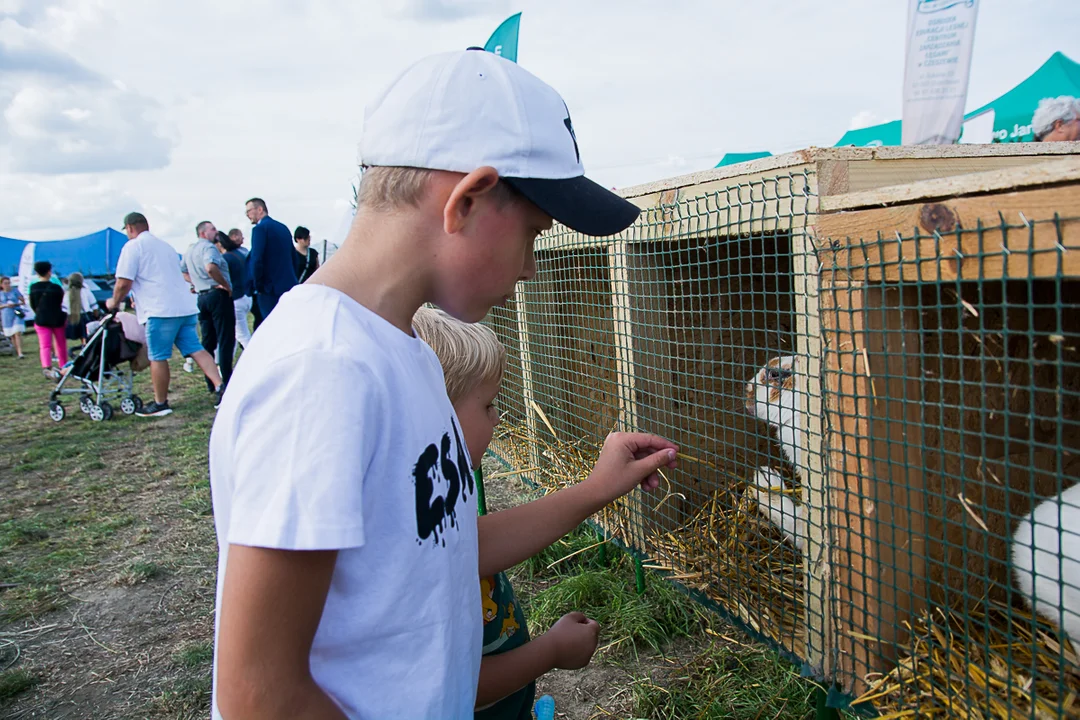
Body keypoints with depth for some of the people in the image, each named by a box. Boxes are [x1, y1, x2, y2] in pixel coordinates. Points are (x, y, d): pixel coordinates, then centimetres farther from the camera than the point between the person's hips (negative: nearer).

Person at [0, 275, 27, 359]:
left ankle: (20, 353, -19)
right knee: (12, 335, 6)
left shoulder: (15, 291, 2)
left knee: (18, 333, -14)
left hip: (17, 315, -2)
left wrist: (15, 304, -13)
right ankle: (17, 351, 20)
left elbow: (23, 302, 4)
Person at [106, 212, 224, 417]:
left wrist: (114, 302, 10)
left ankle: (160, 404, 11)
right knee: (195, 349, 5)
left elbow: (124, 283, -9)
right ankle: (220, 387, -7)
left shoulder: (132, 247, -2)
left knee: (158, 358, 3)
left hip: (160, 310, -7)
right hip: (185, 307, 7)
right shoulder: (165, 245, 22)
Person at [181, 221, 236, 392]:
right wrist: (226, 285, -19)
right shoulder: (209, 247, -11)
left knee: (208, 341, 11)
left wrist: (197, 282, 14)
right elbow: (210, 267, -29)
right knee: (226, 339, -5)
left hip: (202, 297, 9)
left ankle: (211, 383, 14)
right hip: (218, 295, -8)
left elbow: (182, 272, 22)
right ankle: (227, 381, -6)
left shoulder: (190, 251, 16)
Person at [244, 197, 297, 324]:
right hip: (288, 286, 8)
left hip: (270, 288, -7)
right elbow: (294, 256, 17)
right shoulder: (283, 227, 14)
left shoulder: (260, 228, -10)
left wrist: (258, 286, -8)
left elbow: (256, 260, -17)